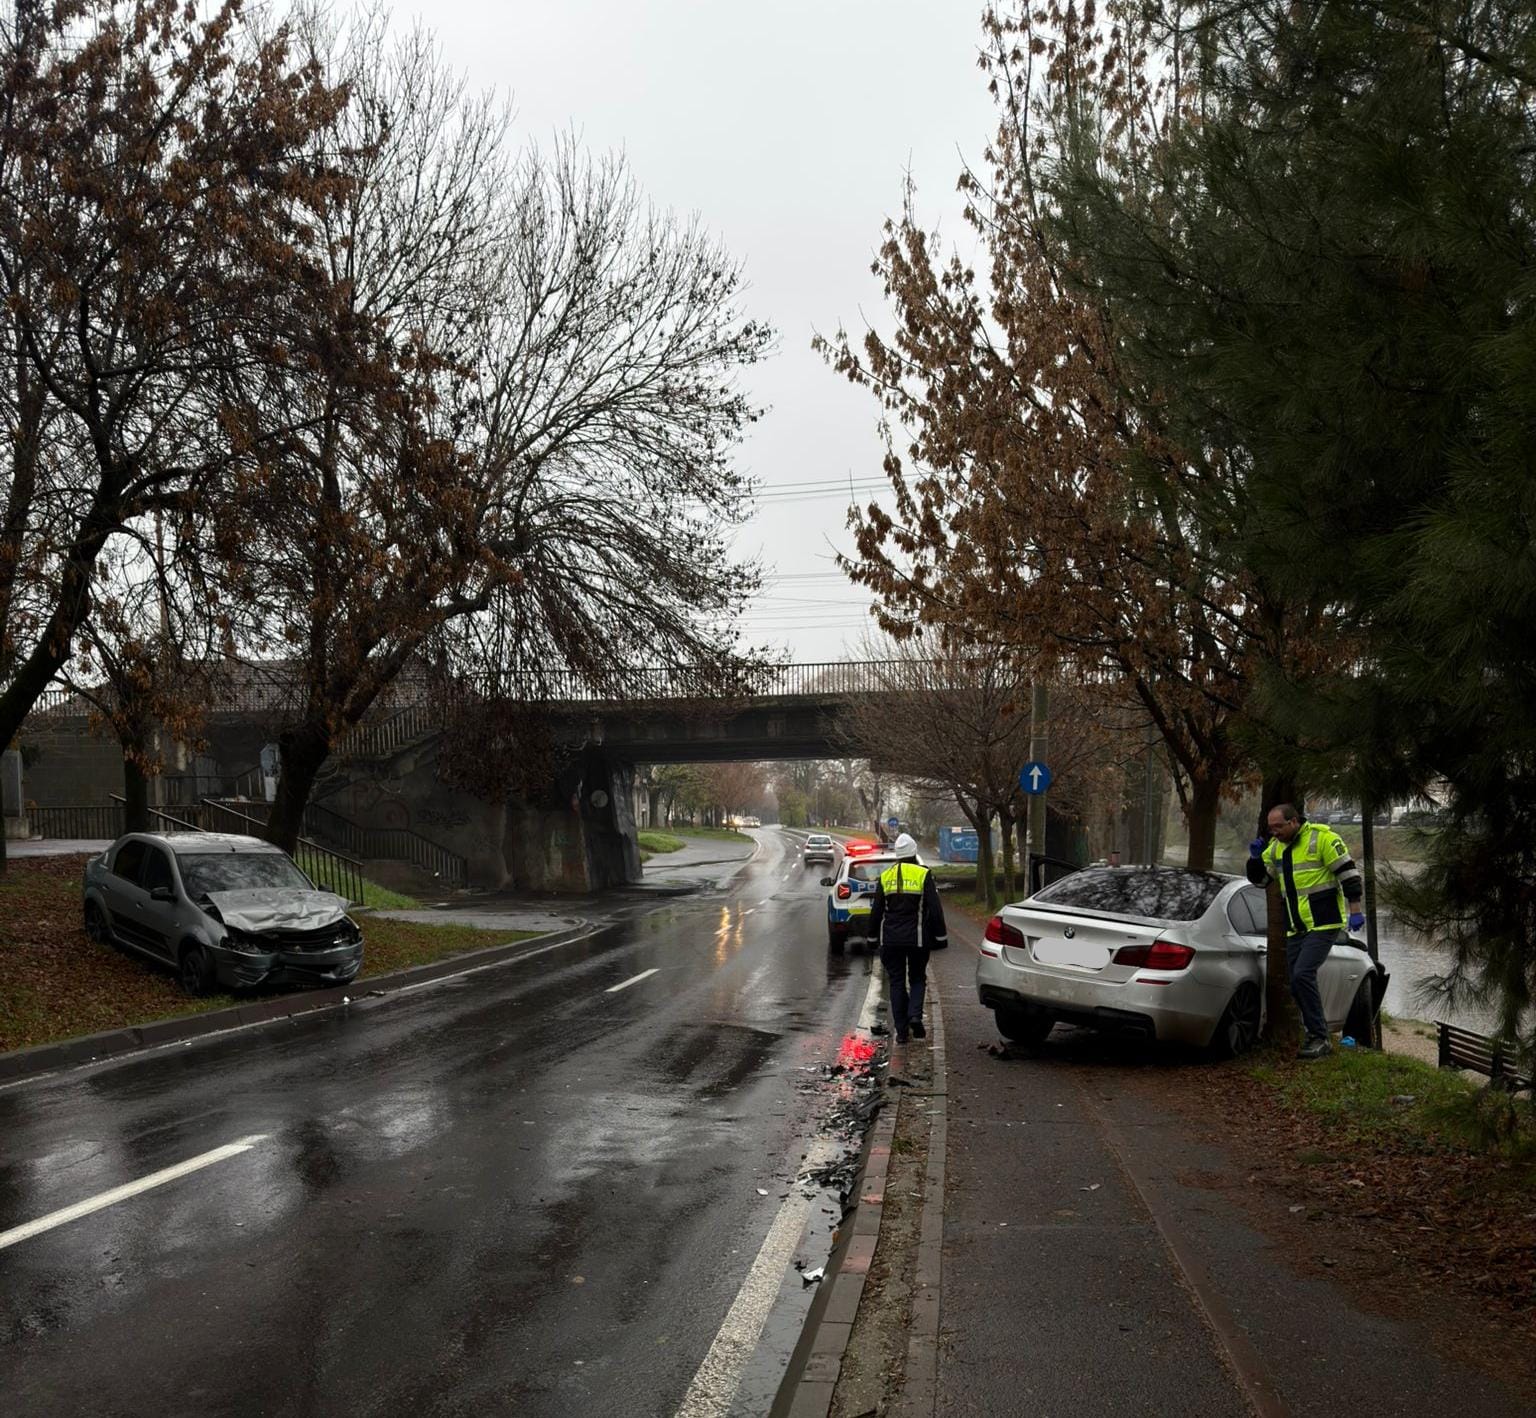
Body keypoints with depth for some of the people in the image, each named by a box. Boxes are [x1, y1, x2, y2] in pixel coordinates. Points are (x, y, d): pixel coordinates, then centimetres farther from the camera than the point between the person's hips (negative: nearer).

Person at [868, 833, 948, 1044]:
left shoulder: (885, 877, 5)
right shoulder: (923, 875, -3)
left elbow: (876, 911, 8)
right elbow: (935, 909, -5)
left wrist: (873, 935, 18)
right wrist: (940, 936, 2)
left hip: (891, 939, 2)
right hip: (917, 938, -2)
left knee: (897, 982, 8)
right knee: (917, 979, 14)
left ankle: (901, 1030, 5)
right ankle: (915, 1015, -9)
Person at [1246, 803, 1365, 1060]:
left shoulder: (1322, 838, -11)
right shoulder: (1276, 846, 12)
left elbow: (1348, 872, -12)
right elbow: (1259, 878, 19)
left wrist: (1355, 910, -17)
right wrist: (1255, 857, 0)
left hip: (1324, 924, -8)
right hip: (1295, 929, 8)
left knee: (1303, 974, -20)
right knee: (1297, 982, 8)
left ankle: (1319, 1038, -13)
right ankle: (1317, 1037, 20)